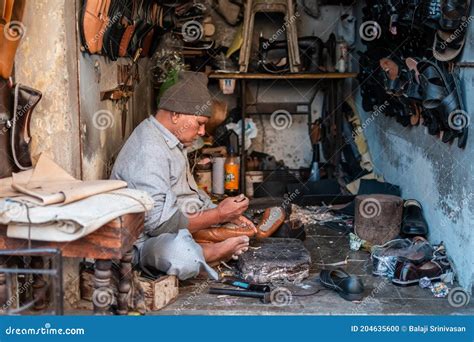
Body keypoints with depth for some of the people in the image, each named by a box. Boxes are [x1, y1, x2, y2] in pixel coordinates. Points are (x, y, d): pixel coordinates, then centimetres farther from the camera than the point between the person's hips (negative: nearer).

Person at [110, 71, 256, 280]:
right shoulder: (148, 151, -22)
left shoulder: (172, 142, 12)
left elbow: (190, 193, 22)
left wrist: (228, 214, 5)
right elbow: (157, 222, -28)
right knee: (186, 259, -42)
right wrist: (218, 215, -20)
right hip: (148, 240, -10)